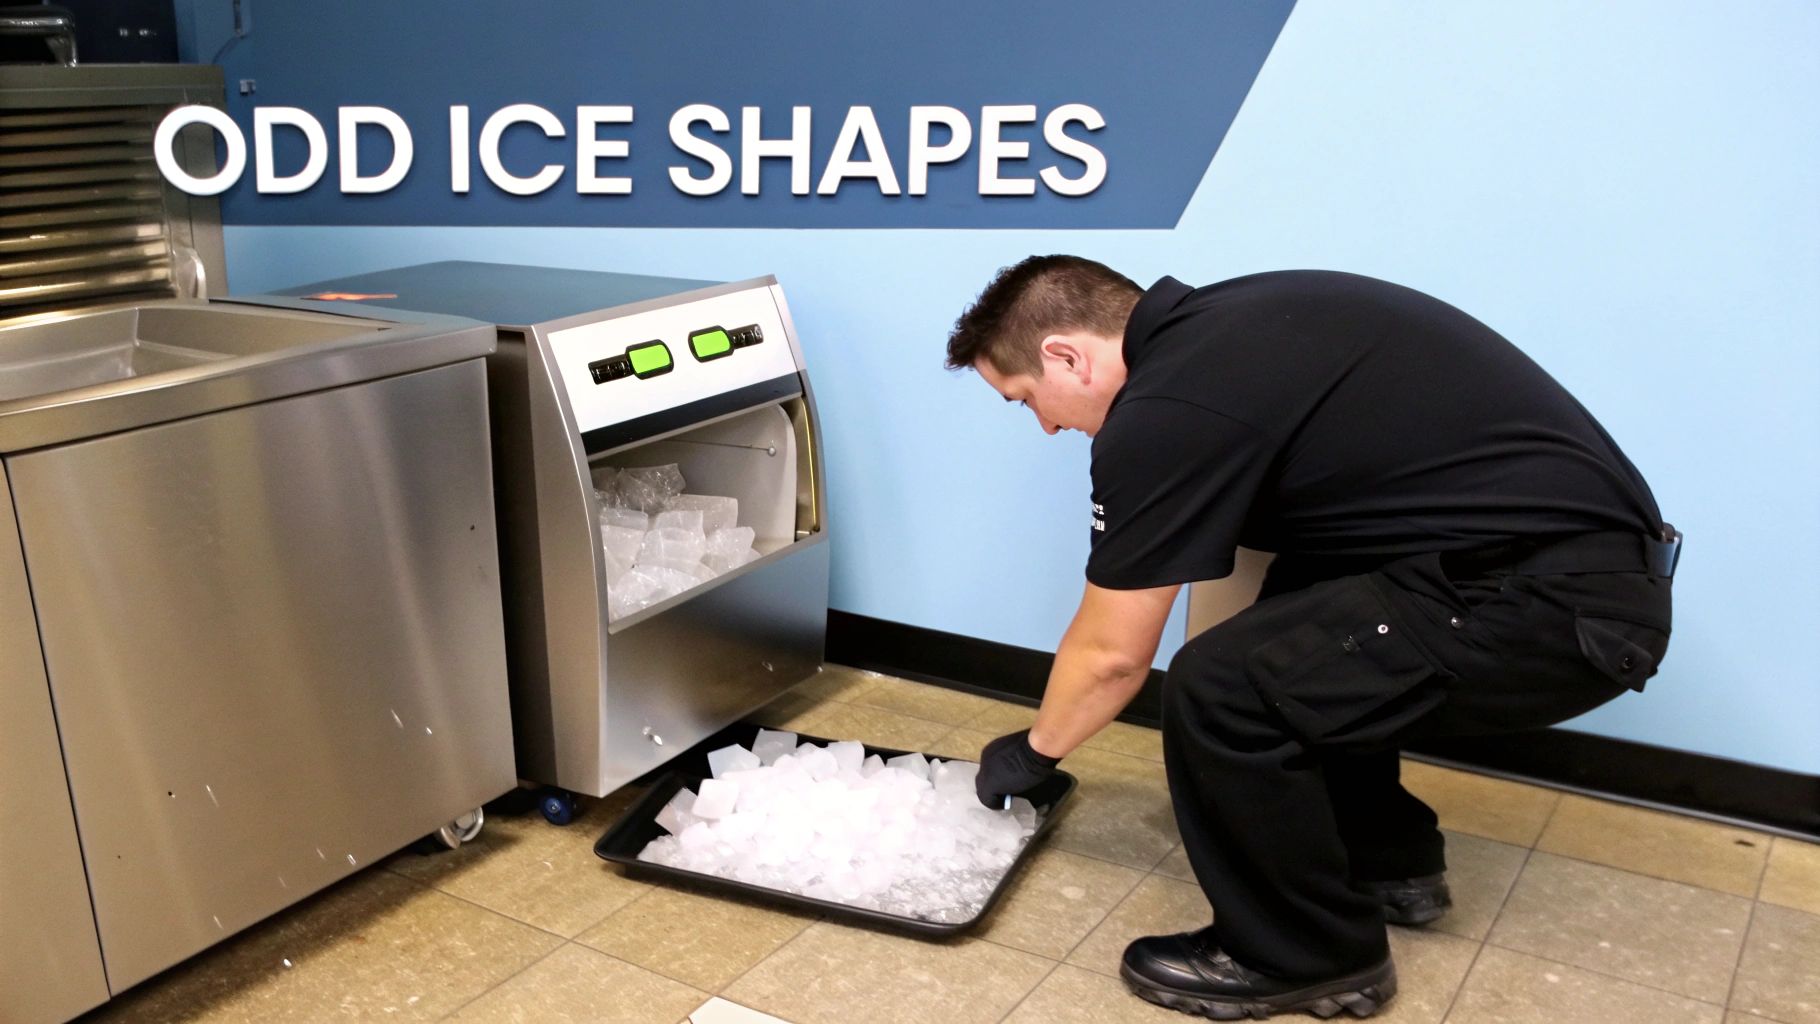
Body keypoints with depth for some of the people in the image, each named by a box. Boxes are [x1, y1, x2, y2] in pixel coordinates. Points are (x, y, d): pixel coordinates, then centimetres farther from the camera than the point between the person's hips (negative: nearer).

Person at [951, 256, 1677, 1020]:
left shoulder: (1165, 411, -16)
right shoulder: (1218, 330, 12)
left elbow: (1112, 655, -5)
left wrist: (1033, 751, 14)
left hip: (1565, 603, -10)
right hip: (1580, 554, 10)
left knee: (1225, 688, -17)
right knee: (1291, 638, 23)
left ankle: (1311, 956, 6)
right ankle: (1389, 864, 32)